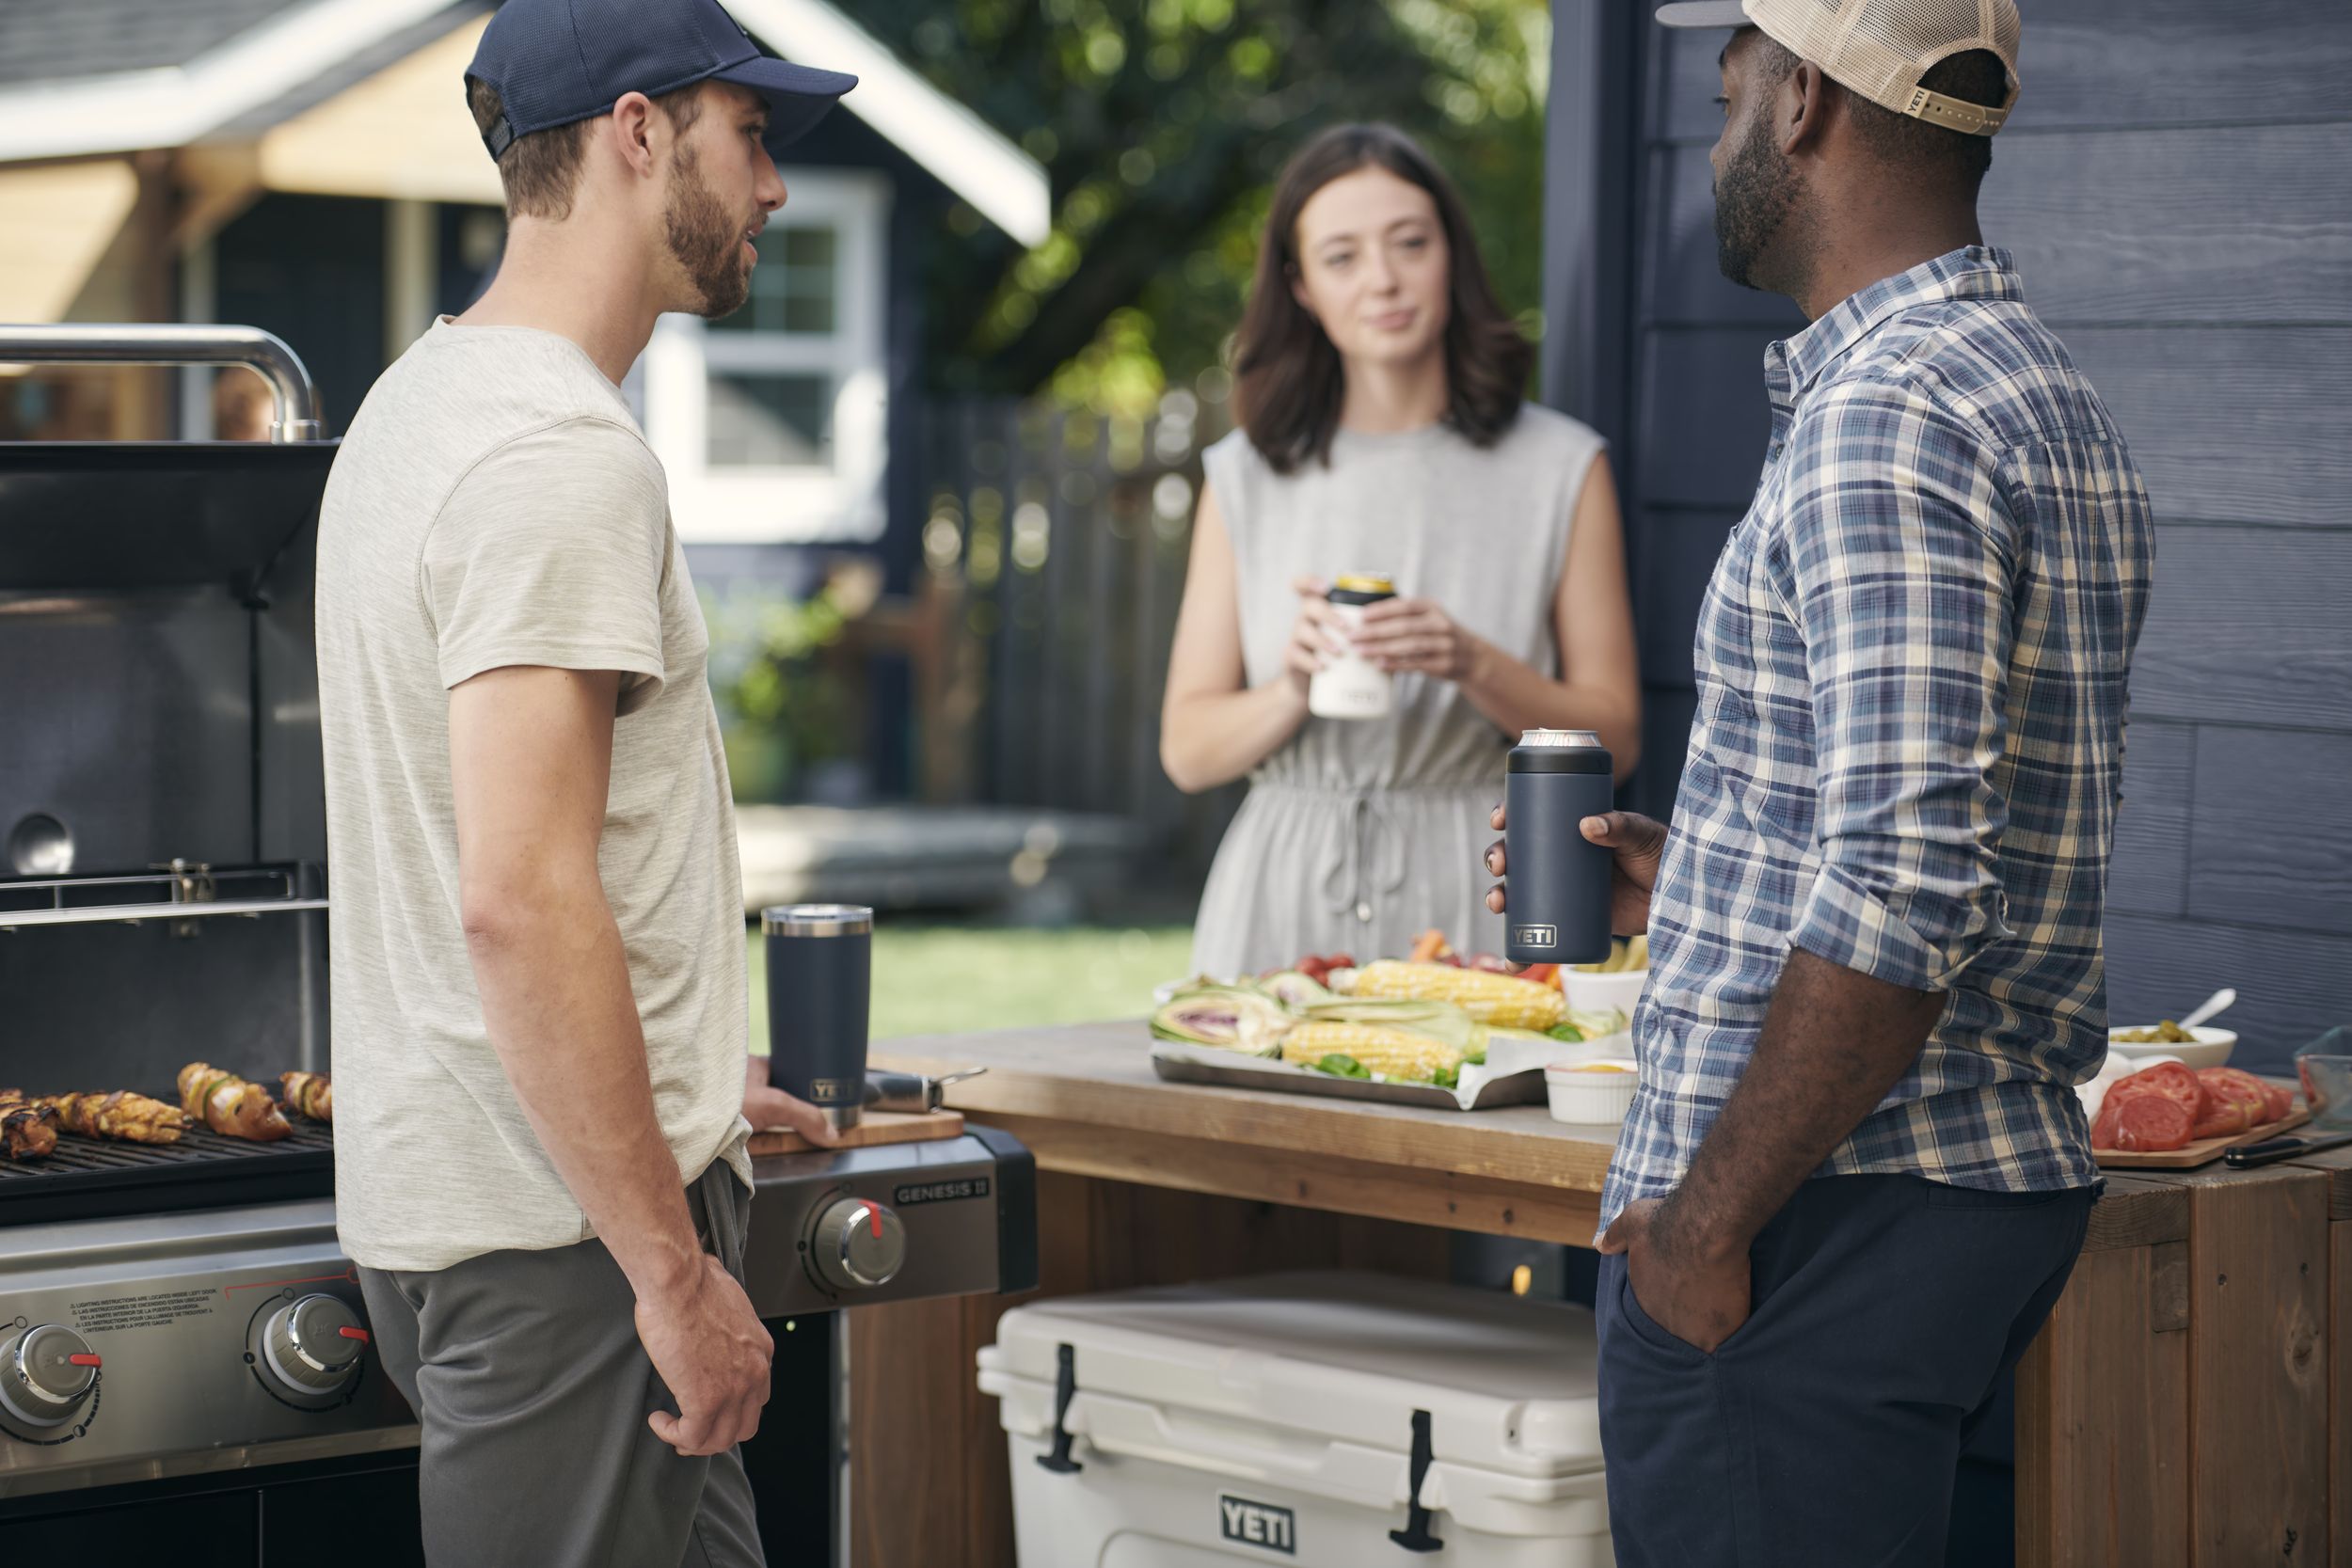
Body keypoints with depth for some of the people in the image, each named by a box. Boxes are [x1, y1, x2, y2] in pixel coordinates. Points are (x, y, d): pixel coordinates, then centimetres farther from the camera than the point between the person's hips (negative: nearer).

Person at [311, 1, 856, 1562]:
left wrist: (678, 1079, 30)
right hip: (560, 1221, -10)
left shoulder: (422, 399, 16)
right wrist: (674, 1269, -22)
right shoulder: (564, 454, -17)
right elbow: (519, 903, -25)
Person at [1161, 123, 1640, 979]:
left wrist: (1473, 666, -13)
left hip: (1475, 905, -1)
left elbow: (1613, 736, 2)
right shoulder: (1245, 478, 8)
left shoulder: (1558, 468, 4)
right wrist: (1293, 693, -12)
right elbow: (1186, 749, 7)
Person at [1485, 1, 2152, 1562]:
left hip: (1830, 1210, -10)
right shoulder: (2057, 399, 14)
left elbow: (1906, 894, -25)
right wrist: (1695, 881, 19)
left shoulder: (1883, 421, -18)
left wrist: (1706, 1216, -19)